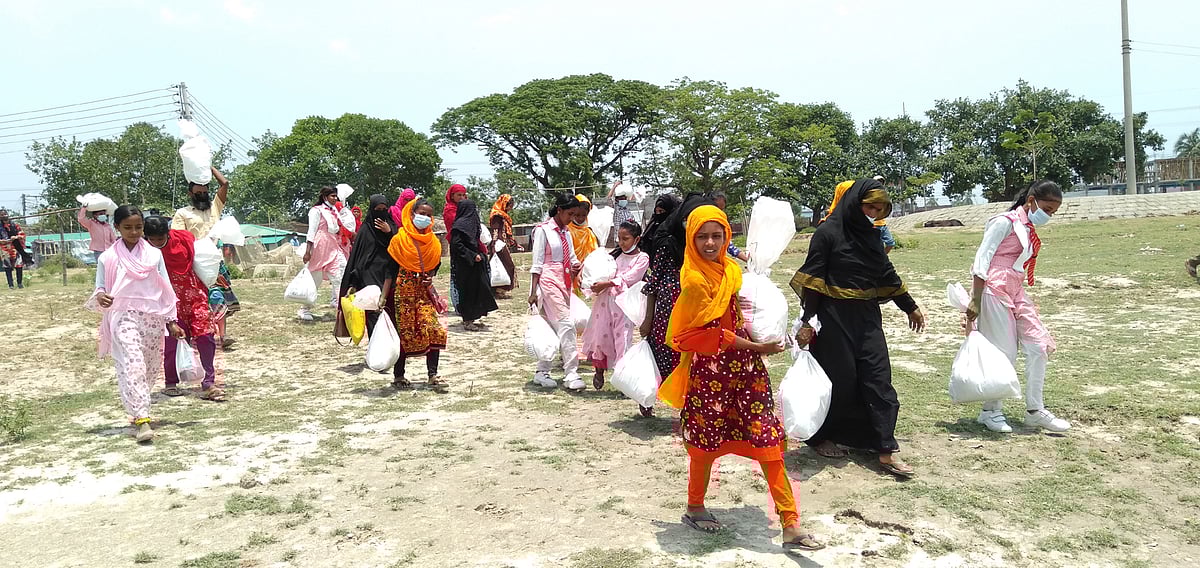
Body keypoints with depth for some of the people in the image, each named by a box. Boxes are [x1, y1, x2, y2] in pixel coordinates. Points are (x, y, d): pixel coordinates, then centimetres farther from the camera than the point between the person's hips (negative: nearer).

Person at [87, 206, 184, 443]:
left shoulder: (154, 254, 9)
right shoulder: (108, 258, 4)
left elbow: (165, 291, 11)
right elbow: (100, 289, 5)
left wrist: (171, 322, 9)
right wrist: (100, 297, -20)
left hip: (153, 318, 3)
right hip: (125, 318, -3)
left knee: (150, 368, 8)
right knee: (133, 365, -17)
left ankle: (138, 410, 25)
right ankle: (141, 419, -22)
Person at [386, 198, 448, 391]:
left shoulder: (433, 241, 9)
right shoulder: (400, 239, -5)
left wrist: (431, 276, -2)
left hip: (425, 290, 4)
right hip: (404, 290, -4)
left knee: (435, 332, -8)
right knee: (404, 332, 2)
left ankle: (433, 375, -4)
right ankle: (398, 376, 16)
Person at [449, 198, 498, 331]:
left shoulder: (470, 223, 13)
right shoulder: (460, 225, -14)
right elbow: (456, 245, -20)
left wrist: (480, 254, 11)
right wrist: (473, 256, -20)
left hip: (473, 264, 9)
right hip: (464, 265, -9)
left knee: (476, 289, 11)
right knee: (468, 290, -4)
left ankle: (469, 319, 18)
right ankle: (467, 322, 2)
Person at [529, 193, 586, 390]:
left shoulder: (566, 233, 16)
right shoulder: (543, 230, -6)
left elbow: (571, 258, 16)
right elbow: (537, 263, -9)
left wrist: (576, 266, -8)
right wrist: (534, 291, -12)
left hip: (564, 283, 8)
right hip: (549, 282, -8)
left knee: (554, 329, 9)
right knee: (566, 325, -14)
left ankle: (542, 372, 17)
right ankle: (571, 375, -14)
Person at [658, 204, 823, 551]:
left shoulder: (732, 269, 7)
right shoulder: (695, 279, -16)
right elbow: (709, 333, -17)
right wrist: (756, 348, -16)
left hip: (744, 367, 7)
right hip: (710, 369, -7)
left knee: (769, 443, 3)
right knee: (706, 443, 9)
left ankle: (790, 525, 8)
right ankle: (695, 510, 32)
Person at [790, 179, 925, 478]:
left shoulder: (870, 234, 9)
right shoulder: (828, 232, -11)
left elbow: (887, 274, 20)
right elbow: (812, 279, -13)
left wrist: (910, 307, 28)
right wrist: (807, 321, -18)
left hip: (867, 316, 6)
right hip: (835, 318, -6)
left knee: (878, 378, 1)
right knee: (838, 380, 3)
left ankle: (886, 450, 5)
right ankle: (820, 437, 25)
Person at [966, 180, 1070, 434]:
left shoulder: (1029, 229, 16)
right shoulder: (1005, 222, -9)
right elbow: (982, 260, -14)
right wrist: (975, 300, -19)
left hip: (1016, 292, 8)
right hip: (995, 289, -8)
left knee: (1040, 346, 4)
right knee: (1003, 352, -4)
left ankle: (1035, 410, 13)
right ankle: (990, 411, 11)